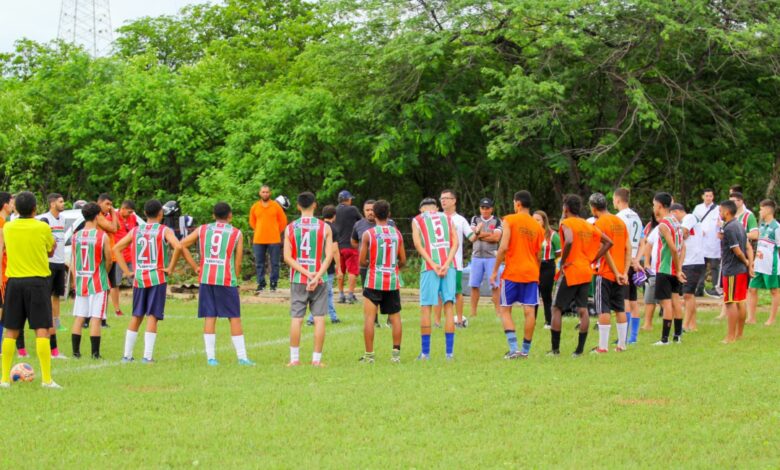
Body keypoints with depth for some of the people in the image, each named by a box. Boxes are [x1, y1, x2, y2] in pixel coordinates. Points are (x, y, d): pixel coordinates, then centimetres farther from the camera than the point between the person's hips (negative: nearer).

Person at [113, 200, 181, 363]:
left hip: (138, 278, 4)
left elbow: (116, 249, 7)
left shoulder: (135, 231, 9)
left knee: (136, 316, 13)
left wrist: (127, 271, 7)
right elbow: (178, 247, -21)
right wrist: (170, 267, -11)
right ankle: (147, 356, -6)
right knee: (152, 316, -2)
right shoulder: (164, 231, -4)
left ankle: (127, 354, 14)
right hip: (157, 278, -4)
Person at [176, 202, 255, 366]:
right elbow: (238, 262, 2)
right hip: (227, 279, -2)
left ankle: (211, 357, 1)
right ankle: (242, 357, 3)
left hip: (206, 279, 2)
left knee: (209, 317, 5)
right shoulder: (236, 233, 5)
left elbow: (182, 245, 7)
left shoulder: (203, 230, 11)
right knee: (234, 318, 4)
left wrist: (195, 267, 9)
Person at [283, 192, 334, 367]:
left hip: (298, 280, 1)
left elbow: (287, 257, -5)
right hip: (320, 280, -1)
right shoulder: (324, 227, -1)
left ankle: (294, 359, 5)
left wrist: (306, 273, -9)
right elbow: (329, 255, -9)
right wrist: (317, 276, -14)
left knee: (296, 318, 4)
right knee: (319, 319, 3)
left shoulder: (290, 228, 1)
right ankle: (316, 359, 1)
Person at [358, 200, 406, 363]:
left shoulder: (368, 234, -7)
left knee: (369, 318, 1)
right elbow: (403, 260, 5)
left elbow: (362, 261, -6)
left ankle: (369, 354, -2)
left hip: (374, 282, -3)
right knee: (395, 317, 12)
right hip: (393, 282, 3)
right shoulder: (397, 233, 3)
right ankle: (396, 353, 11)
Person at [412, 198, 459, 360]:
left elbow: (418, 244, -3)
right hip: (448, 265, 2)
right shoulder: (447, 218, 18)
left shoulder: (417, 220, 12)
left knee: (426, 307, 3)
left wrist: (433, 265, -10)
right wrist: (446, 264, -6)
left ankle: (425, 352, 3)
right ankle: (449, 352, 1)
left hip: (429, 266, -2)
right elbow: (455, 243, 4)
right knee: (448, 306, 3)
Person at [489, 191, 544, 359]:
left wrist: (495, 270, -8)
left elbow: (504, 247, -13)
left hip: (512, 272, -4)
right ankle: (525, 350, 6)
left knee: (505, 310, 4)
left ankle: (513, 349, -8)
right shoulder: (537, 226, 9)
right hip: (531, 273, 4)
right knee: (529, 311, 2)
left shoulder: (510, 220, -5)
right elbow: (538, 256, 13)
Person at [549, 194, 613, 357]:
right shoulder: (589, 226, 12)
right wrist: (592, 259, 10)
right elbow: (608, 242, 12)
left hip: (570, 272, -6)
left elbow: (569, 241, -29)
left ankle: (555, 349, 1)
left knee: (557, 309, 3)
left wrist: (562, 262, -16)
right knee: (583, 310, 6)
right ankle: (579, 349, 3)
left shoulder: (566, 223, -9)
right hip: (586, 272, 6)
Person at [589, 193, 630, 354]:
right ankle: (621, 344, 13)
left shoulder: (599, 224, -11)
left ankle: (603, 346, -5)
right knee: (620, 309, 12)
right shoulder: (620, 222, 10)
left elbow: (605, 250, -16)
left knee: (604, 310, -4)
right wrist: (625, 272, 4)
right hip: (621, 272, 7)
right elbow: (628, 249, 7)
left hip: (606, 273, -6)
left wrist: (616, 272, -13)